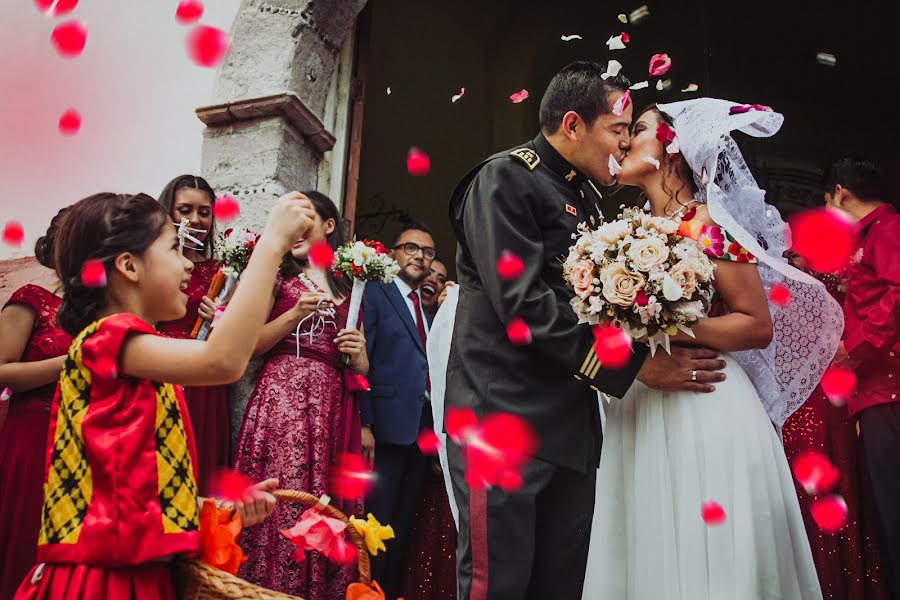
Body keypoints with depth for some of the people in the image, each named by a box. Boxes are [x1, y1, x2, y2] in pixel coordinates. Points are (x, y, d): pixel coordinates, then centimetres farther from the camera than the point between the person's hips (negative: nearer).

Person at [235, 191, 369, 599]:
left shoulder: (351, 286, 16)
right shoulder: (278, 275, 8)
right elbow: (249, 346, 0)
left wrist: (359, 356, -3)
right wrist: (296, 314, -10)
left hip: (333, 407, 3)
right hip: (282, 399, -2)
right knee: (280, 505, -9)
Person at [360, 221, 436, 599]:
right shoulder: (375, 293, -3)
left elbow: (430, 367, 14)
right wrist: (363, 424, -18)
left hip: (422, 426, 6)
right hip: (387, 424, -6)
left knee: (404, 523, 13)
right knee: (378, 522, 1)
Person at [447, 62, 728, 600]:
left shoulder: (588, 197, 20)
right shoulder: (505, 180, -7)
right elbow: (524, 305, -18)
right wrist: (636, 363, -14)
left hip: (572, 428, 8)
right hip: (505, 418, -8)